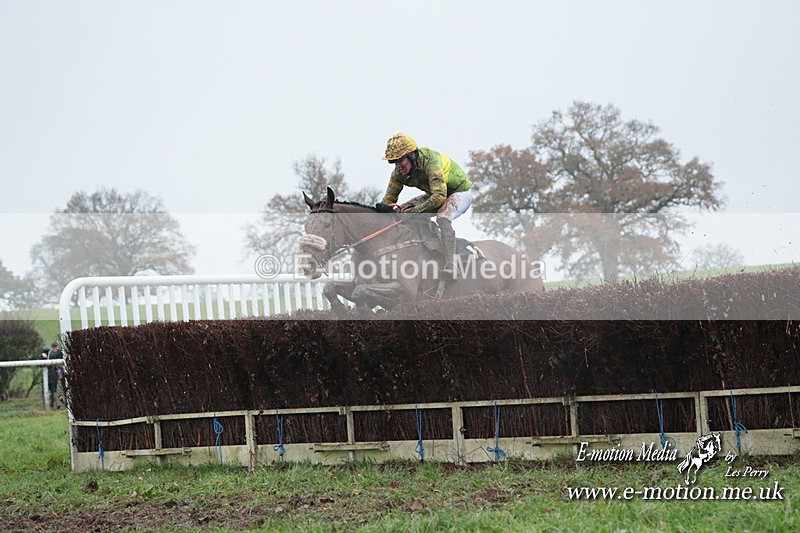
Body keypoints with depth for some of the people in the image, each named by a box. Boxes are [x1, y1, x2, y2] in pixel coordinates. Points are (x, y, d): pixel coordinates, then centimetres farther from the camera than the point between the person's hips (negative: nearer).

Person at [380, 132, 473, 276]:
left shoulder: (429, 159, -35)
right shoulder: (399, 172, -12)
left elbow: (440, 197, -42)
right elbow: (389, 198, -5)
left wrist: (416, 210, -42)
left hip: (460, 191, -8)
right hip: (435, 194, 8)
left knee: (442, 218, -37)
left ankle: (449, 266, -40)